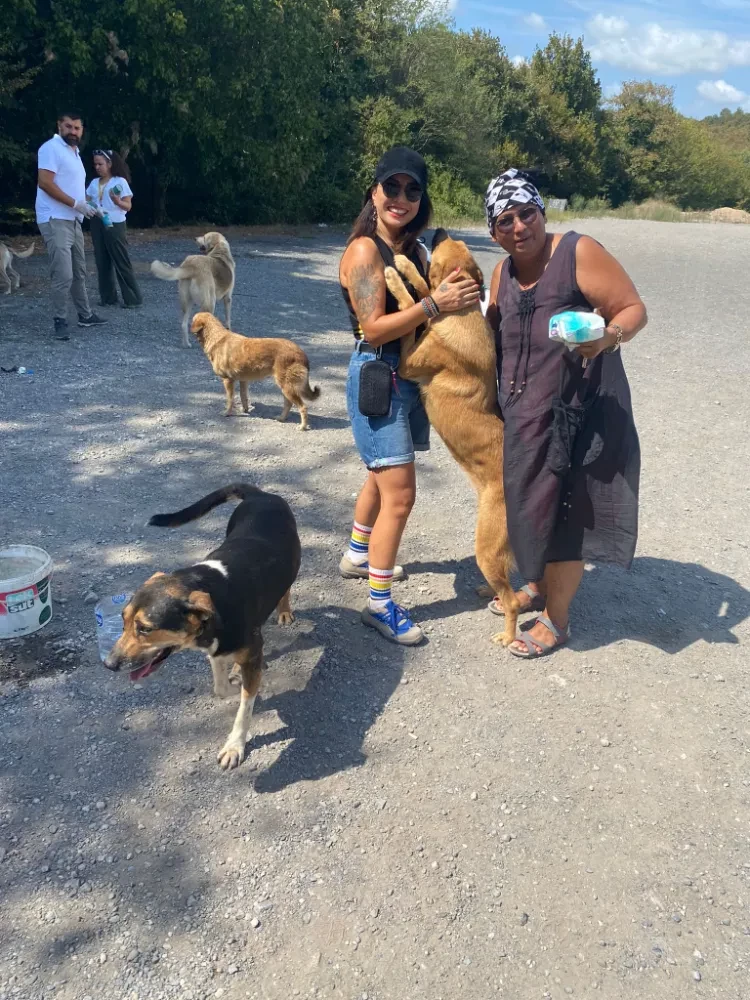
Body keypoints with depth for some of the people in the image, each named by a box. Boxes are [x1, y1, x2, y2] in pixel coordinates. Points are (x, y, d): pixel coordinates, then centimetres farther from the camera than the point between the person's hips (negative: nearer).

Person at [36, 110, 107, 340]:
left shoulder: (74, 151, 19)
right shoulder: (51, 148, -10)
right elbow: (45, 182, -20)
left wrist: (85, 207, 10)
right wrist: (76, 204, -21)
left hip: (73, 221, 9)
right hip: (55, 221, -9)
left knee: (79, 271, 16)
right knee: (63, 274, -13)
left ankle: (85, 315, 26)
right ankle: (60, 322, -4)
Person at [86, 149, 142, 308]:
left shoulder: (120, 182, -3)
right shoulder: (94, 183, 12)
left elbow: (128, 206, -6)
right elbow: (86, 201, 11)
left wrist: (117, 201, -25)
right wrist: (87, 206, -11)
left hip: (115, 225, -5)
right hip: (97, 225, 5)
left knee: (121, 262, -4)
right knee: (102, 262, 6)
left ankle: (132, 298, 1)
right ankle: (108, 297, 13)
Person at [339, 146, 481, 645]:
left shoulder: (414, 250, 9)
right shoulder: (365, 250, -15)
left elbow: (420, 312, 10)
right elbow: (374, 329, -20)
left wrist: (458, 299, -7)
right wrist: (435, 302, -23)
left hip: (409, 375, 9)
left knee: (383, 476, 23)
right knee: (399, 495, -9)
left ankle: (359, 554, 45)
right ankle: (380, 603, 4)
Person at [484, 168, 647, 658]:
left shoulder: (579, 252, -13)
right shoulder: (503, 273, 8)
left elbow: (634, 309, -14)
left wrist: (609, 336, -32)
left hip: (579, 414, -7)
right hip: (524, 414, 7)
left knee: (562, 513, 1)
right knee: (528, 505, 17)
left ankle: (556, 620, 19)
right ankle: (537, 587, 41)